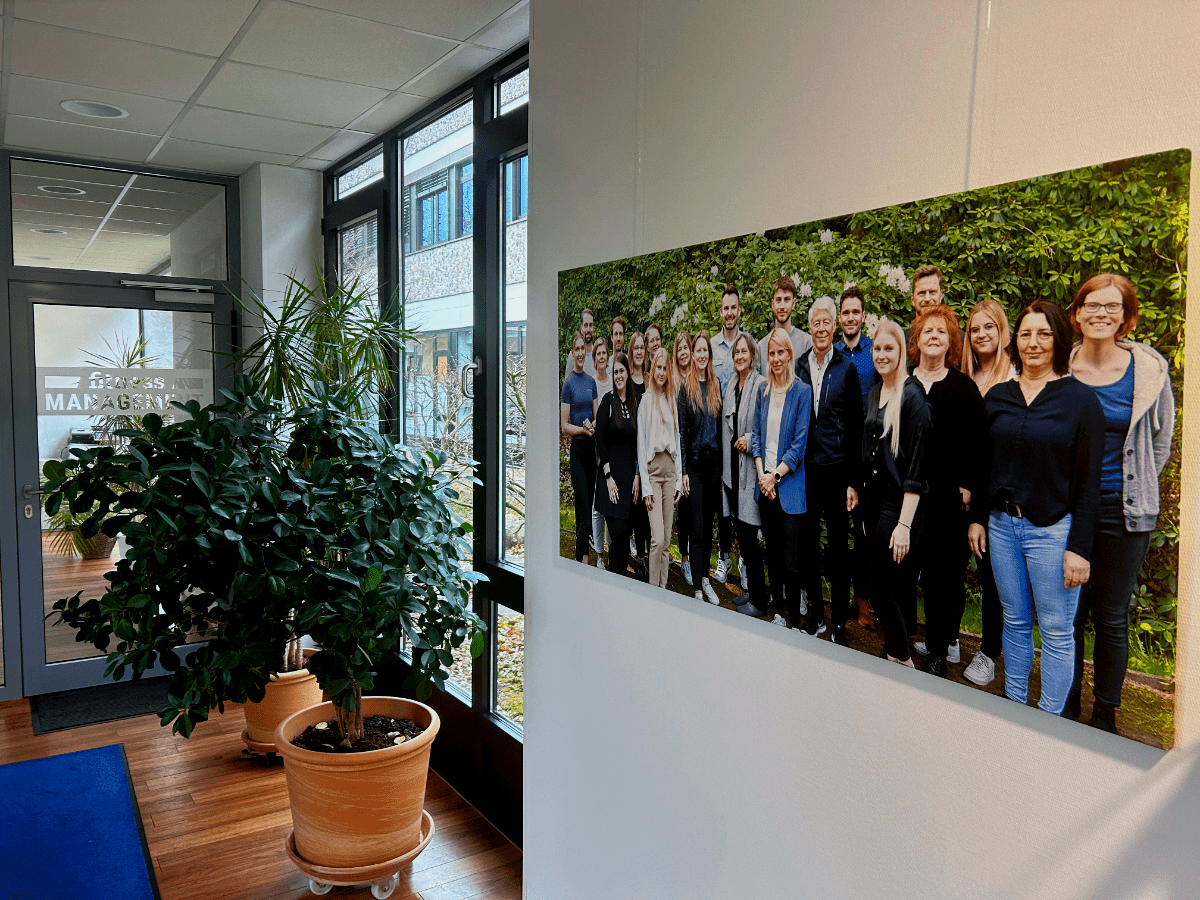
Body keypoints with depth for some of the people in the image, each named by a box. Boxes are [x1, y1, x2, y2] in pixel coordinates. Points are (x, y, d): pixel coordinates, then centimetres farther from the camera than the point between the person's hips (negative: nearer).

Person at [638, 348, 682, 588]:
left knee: (667, 538, 7)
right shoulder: (645, 400, -2)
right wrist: (645, 485, -8)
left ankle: (663, 587, 15)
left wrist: (679, 479, 10)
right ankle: (653, 588, -1)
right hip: (652, 466, -5)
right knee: (657, 538, -11)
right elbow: (641, 443, -4)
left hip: (670, 466, 5)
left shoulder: (671, 400, 14)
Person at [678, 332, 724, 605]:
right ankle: (697, 589, 3)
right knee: (697, 528, -3)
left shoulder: (716, 386, 9)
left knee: (709, 524, 13)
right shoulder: (686, 388, -3)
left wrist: (723, 469, 8)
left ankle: (705, 578, 26)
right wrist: (683, 471, -9)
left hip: (714, 462, 4)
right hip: (694, 462, -4)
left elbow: (720, 427, 11)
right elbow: (681, 431, -4)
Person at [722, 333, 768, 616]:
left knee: (749, 532, -5)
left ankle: (758, 600, 6)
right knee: (741, 531, 12)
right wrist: (723, 467, 16)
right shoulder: (729, 387, 14)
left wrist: (750, 439, -19)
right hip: (732, 467, 7)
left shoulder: (762, 385, -9)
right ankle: (751, 589, 25)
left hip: (751, 467, -7)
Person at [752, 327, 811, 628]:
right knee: (772, 552, 14)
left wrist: (775, 475, -12)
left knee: (791, 560, -4)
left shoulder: (801, 392, -5)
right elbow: (756, 435, 11)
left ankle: (795, 620, 6)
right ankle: (777, 611, 25)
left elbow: (800, 442, -9)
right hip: (765, 484, 5)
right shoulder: (763, 392, 11)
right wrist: (761, 474, -3)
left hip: (789, 486, -5)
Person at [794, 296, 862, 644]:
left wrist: (854, 481, -7)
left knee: (838, 548, 4)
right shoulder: (797, 368, 7)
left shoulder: (847, 369, -2)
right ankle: (815, 612, 26)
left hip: (836, 471, -3)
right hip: (804, 470, 3)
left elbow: (855, 429, -3)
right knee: (808, 544, 12)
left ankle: (840, 622, 15)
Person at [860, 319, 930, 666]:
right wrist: (858, 491, 14)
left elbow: (917, 463, -16)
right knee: (884, 588, 11)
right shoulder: (875, 393, 12)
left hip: (900, 504, -7)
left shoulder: (912, 395, -12)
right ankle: (895, 653, 23)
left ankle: (903, 661, 15)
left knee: (880, 591, -4)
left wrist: (904, 524, -19)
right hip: (873, 501, 7)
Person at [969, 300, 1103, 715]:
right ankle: (1014, 704, 28)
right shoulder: (997, 396, 6)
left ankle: (1050, 719, 18)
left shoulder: (1080, 398, -6)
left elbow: (1088, 482, -7)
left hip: (1053, 529, -4)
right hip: (1002, 525, 4)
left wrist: (1080, 547, -11)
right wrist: (976, 518, 7)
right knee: (1015, 622, 15)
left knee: (1057, 631, 4)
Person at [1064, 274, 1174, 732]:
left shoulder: (1149, 369, -4)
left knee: (1112, 618, 9)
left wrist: (1133, 489, 6)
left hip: (1123, 510, -1)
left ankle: (1105, 712, 26)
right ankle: (1067, 705, 28)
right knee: (1069, 612, 10)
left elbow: (1161, 441, 8)